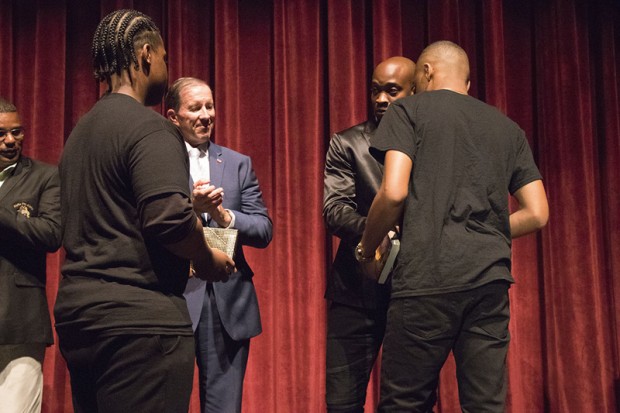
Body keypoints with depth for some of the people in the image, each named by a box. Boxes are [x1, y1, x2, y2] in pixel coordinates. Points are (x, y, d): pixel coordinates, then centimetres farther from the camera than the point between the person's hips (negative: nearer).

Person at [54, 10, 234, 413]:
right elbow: (170, 217, -23)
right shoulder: (149, 126, -11)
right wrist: (208, 261, -4)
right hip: (138, 319, -9)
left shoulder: (82, 130, 16)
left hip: (77, 309, 9)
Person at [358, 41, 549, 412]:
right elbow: (537, 214, 13)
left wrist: (366, 250, 7)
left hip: (427, 277, -4)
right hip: (490, 281, 5)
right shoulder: (508, 127, 18)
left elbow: (394, 192, -8)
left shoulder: (409, 110, 5)